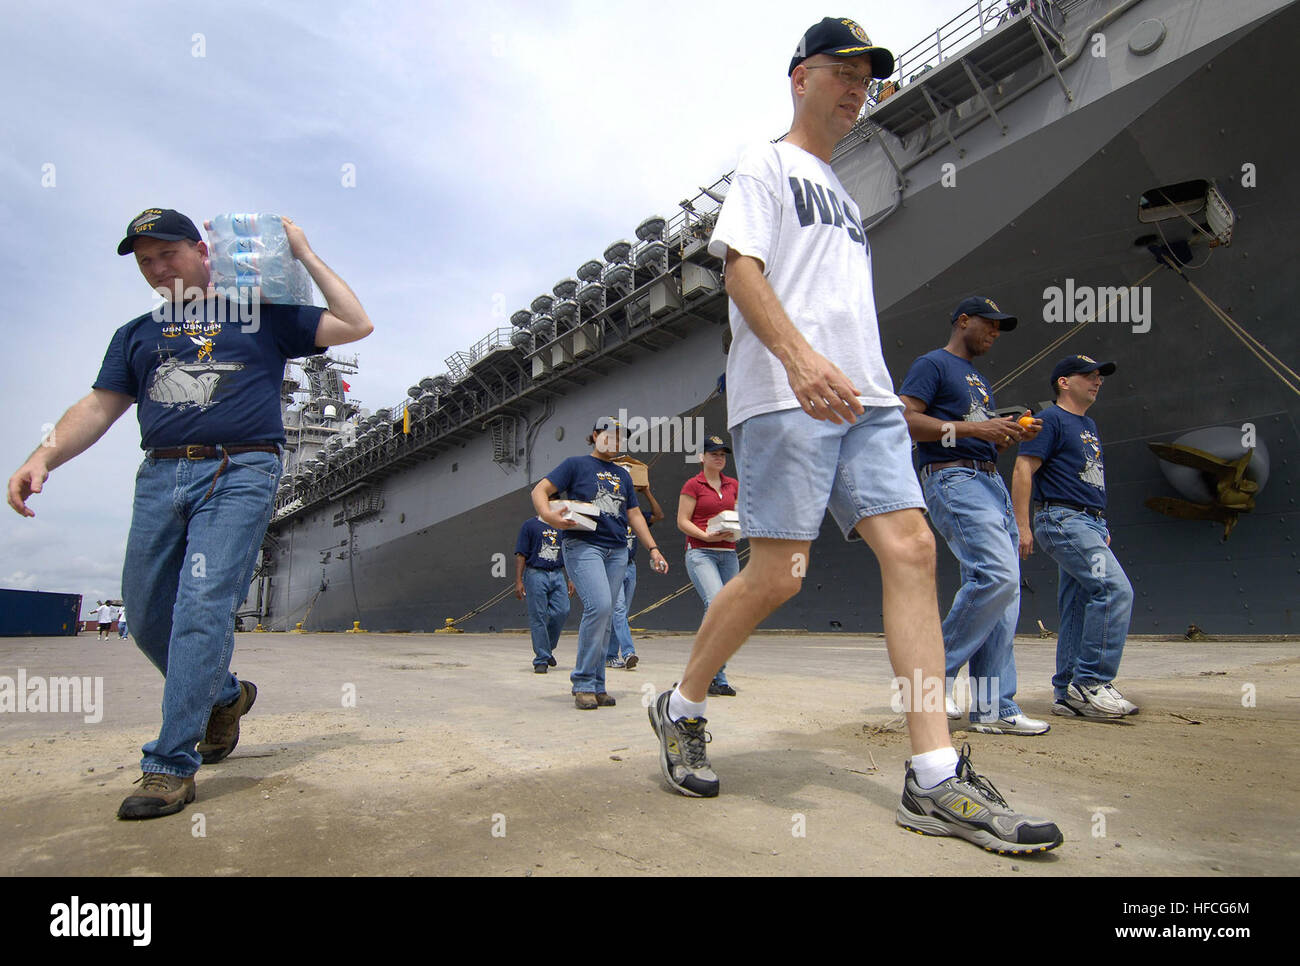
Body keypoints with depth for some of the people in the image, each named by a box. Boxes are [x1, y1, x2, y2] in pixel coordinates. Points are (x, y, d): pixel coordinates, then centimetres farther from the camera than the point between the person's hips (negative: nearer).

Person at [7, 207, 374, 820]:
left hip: (239, 474, -5)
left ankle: (170, 765, -8)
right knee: (147, 615, 6)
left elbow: (356, 325, 6)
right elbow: (99, 408, 17)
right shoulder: (136, 334, 24)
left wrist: (305, 256, 9)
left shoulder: (264, 315, 13)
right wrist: (42, 458, 0)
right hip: (159, 477, 5)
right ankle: (226, 697, 31)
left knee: (203, 607, -15)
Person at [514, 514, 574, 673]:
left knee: (562, 611, -8)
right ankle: (541, 660, 6)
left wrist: (570, 579, 11)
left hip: (558, 575, 4)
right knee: (538, 618, -2)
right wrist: (518, 581, -10)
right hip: (536, 574, -4)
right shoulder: (530, 525, 2)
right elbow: (521, 555, -2)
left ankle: (548, 648, 16)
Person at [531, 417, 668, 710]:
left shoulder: (622, 475, 22)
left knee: (604, 617, 3)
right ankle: (583, 683, -10)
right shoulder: (576, 464, 6)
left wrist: (653, 548, 17)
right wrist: (549, 515, -20)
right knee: (599, 606, -21)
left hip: (617, 551, 5)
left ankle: (596, 686, 11)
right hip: (583, 546, -5)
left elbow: (634, 515, 25)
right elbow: (539, 491, 0)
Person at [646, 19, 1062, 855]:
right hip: (785, 397, -7)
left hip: (864, 397, 8)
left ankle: (937, 779, -6)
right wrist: (799, 356, -26)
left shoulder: (842, 194, 31)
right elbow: (741, 267, -9)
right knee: (778, 575, -11)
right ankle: (682, 709, 13)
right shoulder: (766, 166, 8)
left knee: (912, 548, -8)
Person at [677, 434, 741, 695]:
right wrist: (706, 536, -17)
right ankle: (716, 676, -16)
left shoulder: (733, 485, 16)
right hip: (700, 553, -6)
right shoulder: (693, 485, 0)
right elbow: (682, 521, -3)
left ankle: (716, 676, 13)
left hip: (728, 554, 6)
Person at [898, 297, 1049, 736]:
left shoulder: (979, 379, 29)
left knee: (1003, 589, 1)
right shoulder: (932, 364, 2)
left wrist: (1010, 434, 10)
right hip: (953, 478, -9)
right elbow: (906, 419, -12)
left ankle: (993, 707, 3)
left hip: (992, 481, 9)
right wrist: (973, 427, -16)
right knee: (998, 574, -23)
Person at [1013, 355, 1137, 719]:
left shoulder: (1089, 426, 24)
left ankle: (1068, 694, 10)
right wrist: (1022, 525, -19)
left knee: (1079, 608, 6)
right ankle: (1090, 682, -15)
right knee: (1115, 589, -19)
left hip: (1090, 523, 9)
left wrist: (1102, 527, 22)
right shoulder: (1052, 419, -4)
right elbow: (1023, 470, -12)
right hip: (1063, 519, -9)